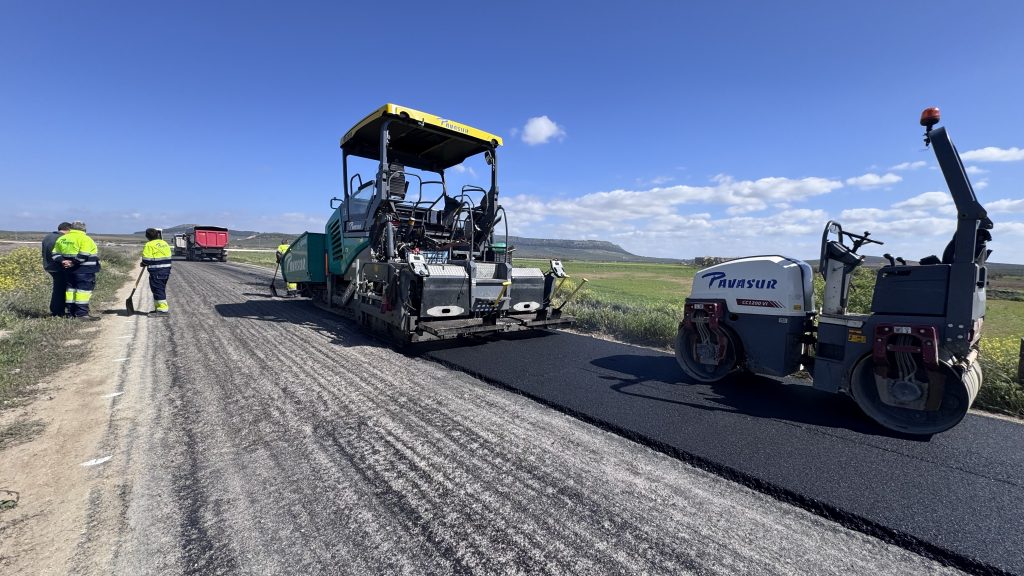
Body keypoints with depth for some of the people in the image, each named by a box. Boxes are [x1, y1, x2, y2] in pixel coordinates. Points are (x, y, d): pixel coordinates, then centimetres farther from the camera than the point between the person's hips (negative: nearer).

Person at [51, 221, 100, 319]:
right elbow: (84, 255, -21)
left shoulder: (61, 239, 14)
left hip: (68, 270, 8)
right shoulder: (84, 239, -10)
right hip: (84, 270, -7)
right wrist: (74, 262, -12)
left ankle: (71, 312, 17)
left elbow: (55, 253, 12)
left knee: (71, 288, 14)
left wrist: (62, 261, 0)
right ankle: (82, 313, -11)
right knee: (84, 289, -6)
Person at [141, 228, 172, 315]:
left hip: (156, 272, -8)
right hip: (166, 270, 8)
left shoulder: (149, 245, -11)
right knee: (161, 289, 17)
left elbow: (146, 260, -14)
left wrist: (143, 264, 6)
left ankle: (163, 309, -5)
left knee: (158, 289, -4)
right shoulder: (165, 243, 13)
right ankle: (158, 308, 26)